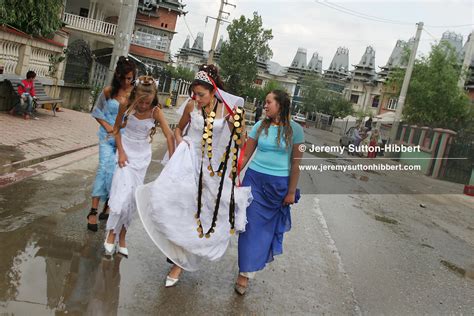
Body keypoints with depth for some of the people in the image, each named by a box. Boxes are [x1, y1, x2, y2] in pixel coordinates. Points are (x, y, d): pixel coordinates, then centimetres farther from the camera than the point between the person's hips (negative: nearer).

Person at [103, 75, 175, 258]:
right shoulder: (126, 106, -14)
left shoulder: (155, 112, -18)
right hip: (126, 151, -1)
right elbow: (116, 128, -1)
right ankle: (112, 235, 0)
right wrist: (121, 152, -10)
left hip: (142, 155, 1)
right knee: (123, 192, -14)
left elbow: (169, 136, -26)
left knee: (132, 197, 5)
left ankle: (121, 237, 19)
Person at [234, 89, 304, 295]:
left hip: (279, 184, -1)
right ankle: (245, 271, 12)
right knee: (251, 223, 1)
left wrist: (291, 192, -4)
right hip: (254, 179, 1)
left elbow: (296, 163, -4)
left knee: (268, 225, 9)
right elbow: (245, 155, 4)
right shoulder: (260, 126, 1)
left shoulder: (294, 129, -6)